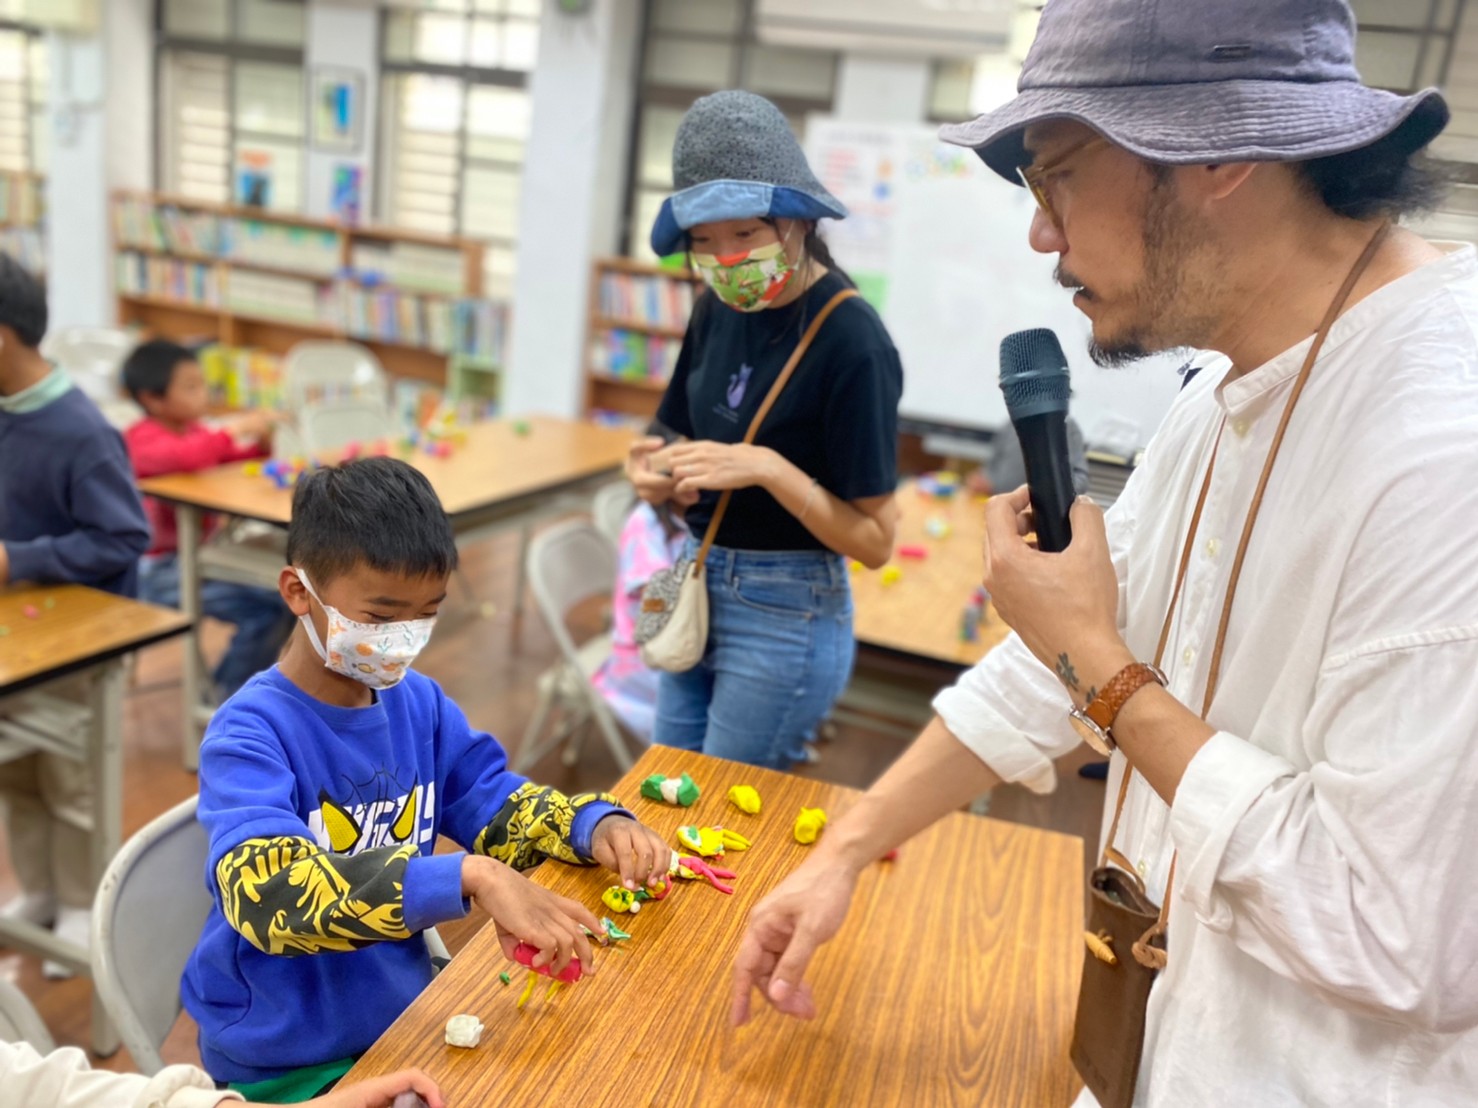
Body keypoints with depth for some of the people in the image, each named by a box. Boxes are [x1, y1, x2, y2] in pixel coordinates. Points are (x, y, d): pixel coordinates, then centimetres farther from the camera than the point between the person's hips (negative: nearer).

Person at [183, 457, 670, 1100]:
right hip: (290, 1061, -6)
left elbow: (490, 799, 9)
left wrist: (596, 825, -11)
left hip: (401, 1009, 6)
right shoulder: (250, 735, -20)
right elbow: (269, 892, -34)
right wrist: (470, 877, -44)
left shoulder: (418, 702, -2)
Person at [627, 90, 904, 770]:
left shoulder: (851, 340, -19)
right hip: (699, 586, 7)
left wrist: (768, 467, -28)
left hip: (787, 615, -7)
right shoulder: (719, 307, 2)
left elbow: (875, 541, -17)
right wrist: (663, 475, -8)